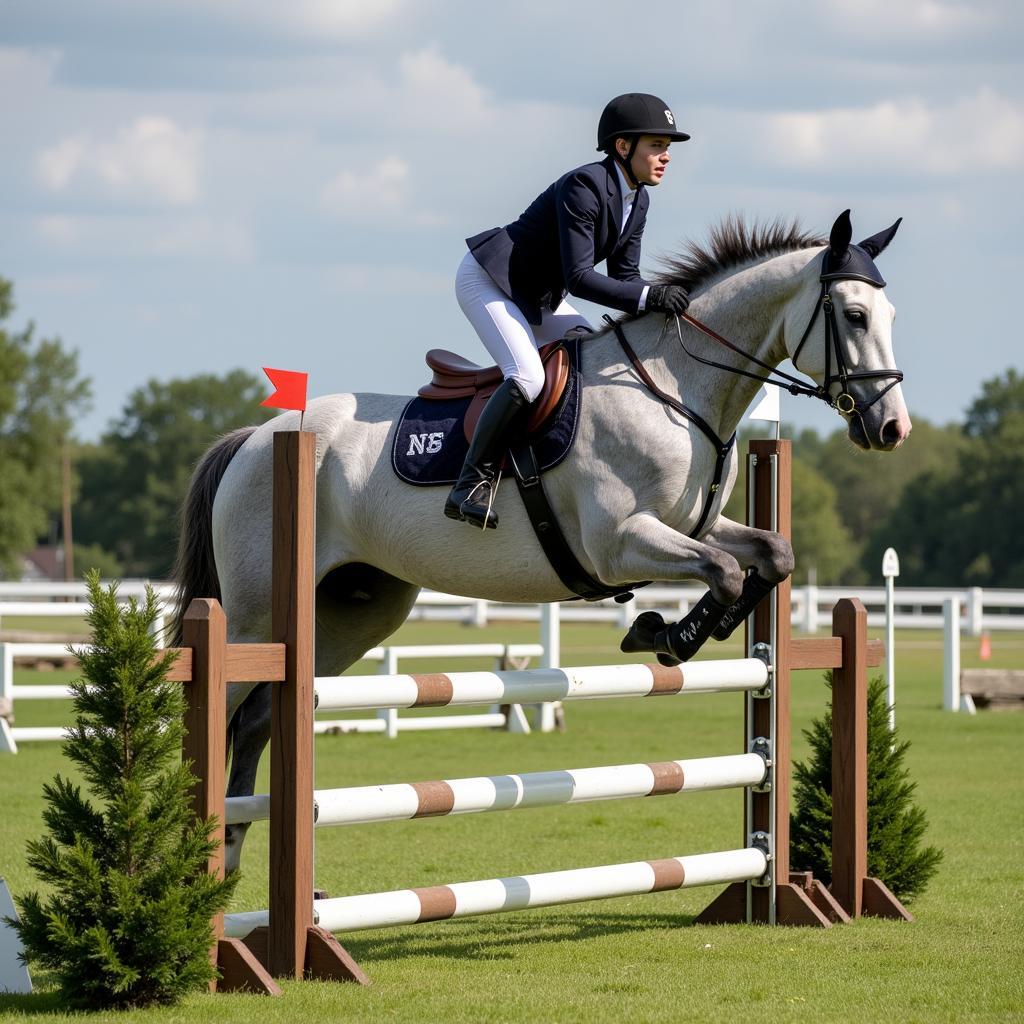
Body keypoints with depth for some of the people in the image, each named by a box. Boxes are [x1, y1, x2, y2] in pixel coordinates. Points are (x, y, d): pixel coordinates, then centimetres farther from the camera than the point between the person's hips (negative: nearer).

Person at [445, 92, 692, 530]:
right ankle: (471, 484, -18)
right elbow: (578, 277, -31)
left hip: (537, 294, 10)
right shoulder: (584, 186, -27)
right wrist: (648, 297, -38)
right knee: (527, 377, -26)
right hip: (486, 278, -10)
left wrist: (660, 308, -13)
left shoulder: (637, 201, 1)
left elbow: (623, 276, 5)